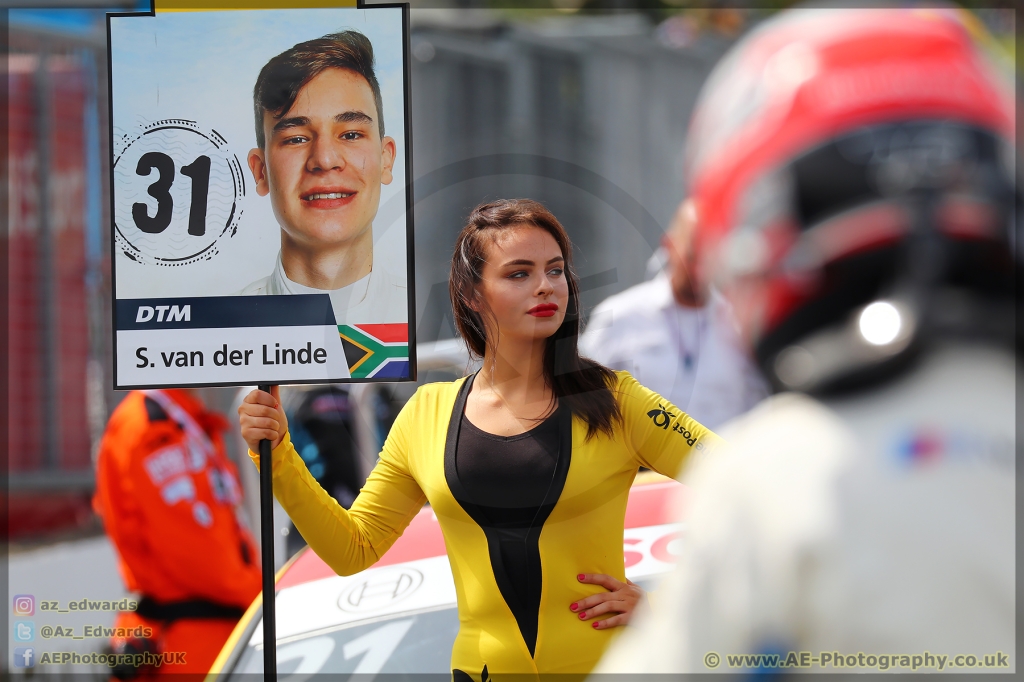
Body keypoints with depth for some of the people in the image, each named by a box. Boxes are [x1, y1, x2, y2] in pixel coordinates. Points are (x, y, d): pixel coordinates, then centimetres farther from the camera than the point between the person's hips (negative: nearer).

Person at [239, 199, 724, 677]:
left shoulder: (609, 402, -5)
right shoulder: (428, 414, 4)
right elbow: (352, 549, 9)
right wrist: (278, 457, -2)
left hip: (603, 663, -2)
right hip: (484, 665, 3)